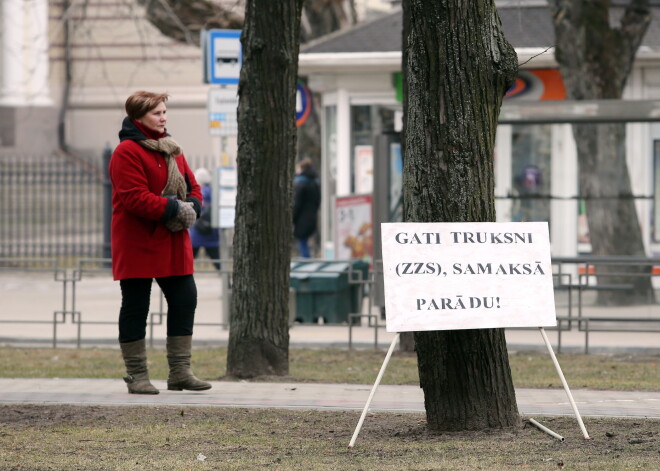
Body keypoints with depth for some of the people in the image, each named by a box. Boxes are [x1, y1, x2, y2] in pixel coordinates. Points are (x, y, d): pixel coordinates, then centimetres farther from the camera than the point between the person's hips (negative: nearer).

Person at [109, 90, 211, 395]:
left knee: (185, 300, 5)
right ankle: (136, 375, 6)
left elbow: (191, 185, 15)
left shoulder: (170, 149, 14)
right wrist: (173, 209, -21)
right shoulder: (127, 152, -12)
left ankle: (180, 371, 12)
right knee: (135, 306, 0)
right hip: (138, 243, -8)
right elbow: (135, 198, -21)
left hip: (172, 242, 8)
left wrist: (192, 207, -7)